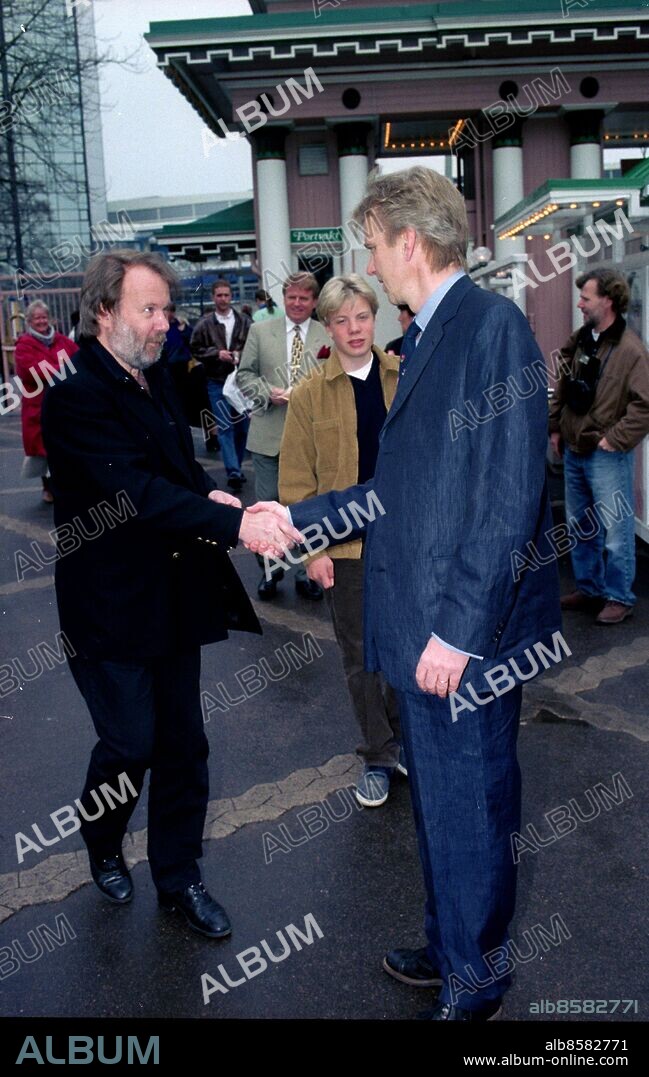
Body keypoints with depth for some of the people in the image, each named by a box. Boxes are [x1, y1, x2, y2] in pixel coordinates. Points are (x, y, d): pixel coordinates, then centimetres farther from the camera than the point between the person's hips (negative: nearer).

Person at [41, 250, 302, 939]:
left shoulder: (155, 379, 9)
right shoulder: (73, 395, -17)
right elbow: (136, 491, -28)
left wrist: (209, 498, -6)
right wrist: (235, 522, -34)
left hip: (174, 596, 8)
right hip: (111, 605, -7)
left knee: (183, 745, 12)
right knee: (131, 743, 4)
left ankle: (177, 878, 29)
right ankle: (102, 846, 36)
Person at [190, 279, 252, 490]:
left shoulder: (244, 321, 1)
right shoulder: (204, 324, -1)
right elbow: (195, 349, 2)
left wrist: (242, 355, -13)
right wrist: (216, 353, -11)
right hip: (217, 382, -2)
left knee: (242, 426, 10)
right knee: (225, 427, -6)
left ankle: (236, 467, 26)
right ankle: (233, 472, -9)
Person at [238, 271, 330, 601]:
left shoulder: (328, 337, 1)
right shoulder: (260, 331, 5)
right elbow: (245, 375, 5)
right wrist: (269, 393, -12)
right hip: (269, 434, 1)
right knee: (268, 505, 8)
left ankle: (306, 571, 22)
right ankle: (270, 568, 24)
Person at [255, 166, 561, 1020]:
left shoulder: (492, 323, -14)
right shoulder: (428, 339, 15)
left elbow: (509, 494, -21)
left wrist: (458, 628, -21)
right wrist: (296, 518, 18)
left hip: (464, 633, -9)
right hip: (420, 627, 9)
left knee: (469, 810, 8)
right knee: (439, 803, 22)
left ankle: (476, 983, 30)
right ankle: (451, 952, 42)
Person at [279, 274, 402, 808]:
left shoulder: (408, 377, 2)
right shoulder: (309, 394, -3)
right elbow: (296, 480, -3)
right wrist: (312, 549, -8)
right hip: (346, 544, -1)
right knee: (360, 654, 9)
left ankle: (403, 737, 35)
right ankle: (377, 757, 26)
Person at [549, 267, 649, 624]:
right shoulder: (578, 341, 8)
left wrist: (614, 439, -18)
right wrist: (555, 428, 11)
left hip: (607, 457, -8)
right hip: (573, 451, 8)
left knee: (615, 531, 1)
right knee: (580, 527, 18)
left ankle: (619, 597, 14)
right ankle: (588, 589, 32)